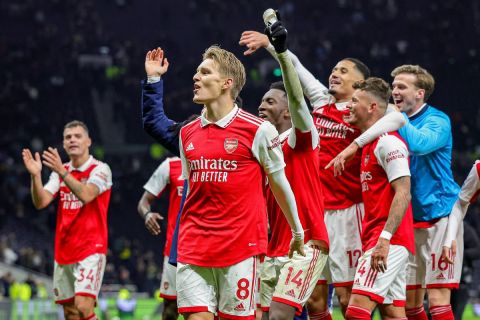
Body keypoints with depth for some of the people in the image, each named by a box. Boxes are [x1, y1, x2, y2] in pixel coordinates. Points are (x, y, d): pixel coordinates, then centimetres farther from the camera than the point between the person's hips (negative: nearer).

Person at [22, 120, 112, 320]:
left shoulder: (100, 169, -6)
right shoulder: (60, 172, 11)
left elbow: (86, 195, -25)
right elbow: (40, 202, -2)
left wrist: (62, 172, -34)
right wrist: (35, 176, -18)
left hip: (91, 249, -6)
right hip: (64, 252, 6)